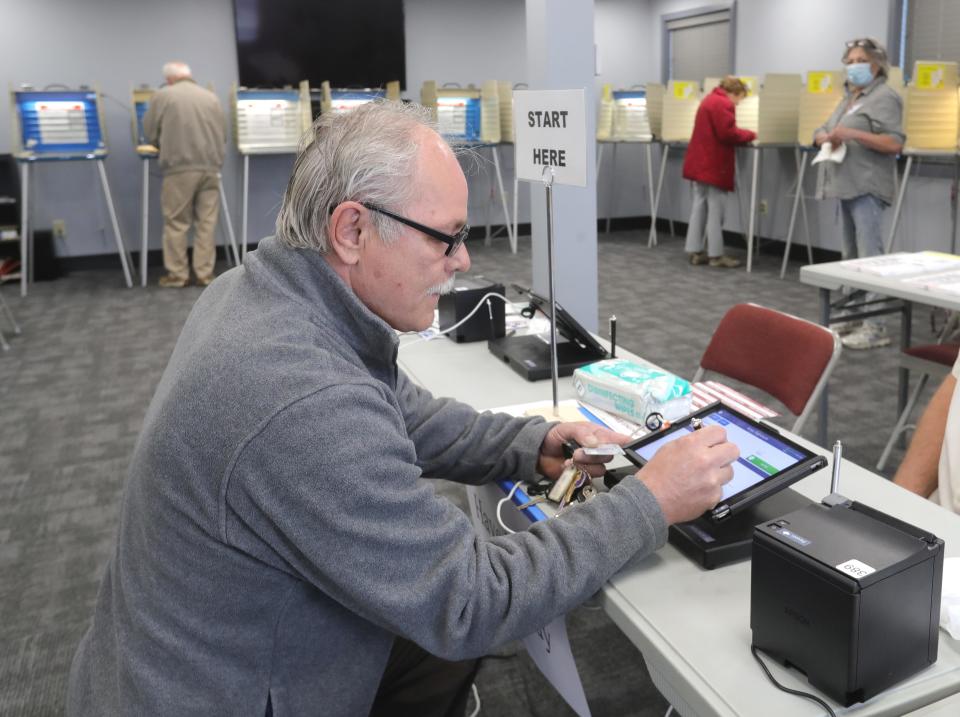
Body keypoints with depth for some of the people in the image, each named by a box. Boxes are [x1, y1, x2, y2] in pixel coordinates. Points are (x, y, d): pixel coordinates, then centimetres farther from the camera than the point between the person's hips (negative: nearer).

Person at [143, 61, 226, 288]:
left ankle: (178, 274, 8)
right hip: (211, 166, 3)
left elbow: (149, 133, 10)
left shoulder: (163, 95, 4)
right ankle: (205, 273, 8)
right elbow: (223, 134, 17)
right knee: (206, 222, 6)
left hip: (180, 167, -3)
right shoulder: (211, 97, 13)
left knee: (176, 222, 5)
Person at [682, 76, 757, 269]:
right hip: (712, 163, -10)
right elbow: (728, 134, -20)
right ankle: (715, 255, -1)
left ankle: (695, 251, 11)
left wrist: (744, 135, 10)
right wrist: (751, 135, -5)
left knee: (700, 206, 10)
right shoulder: (723, 104, -14)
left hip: (700, 161, 10)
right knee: (715, 208, -5)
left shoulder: (710, 100, 19)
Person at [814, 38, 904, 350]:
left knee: (870, 256, -11)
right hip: (847, 186, 9)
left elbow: (894, 143, -15)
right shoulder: (848, 98, 21)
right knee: (851, 256, 13)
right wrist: (827, 137, -4)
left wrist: (852, 133, -22)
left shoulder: (884, 97, -6)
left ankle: (875, 327, -10)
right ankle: (853, 316, 21)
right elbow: (819, 132, 20)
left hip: (867, 188, -9)